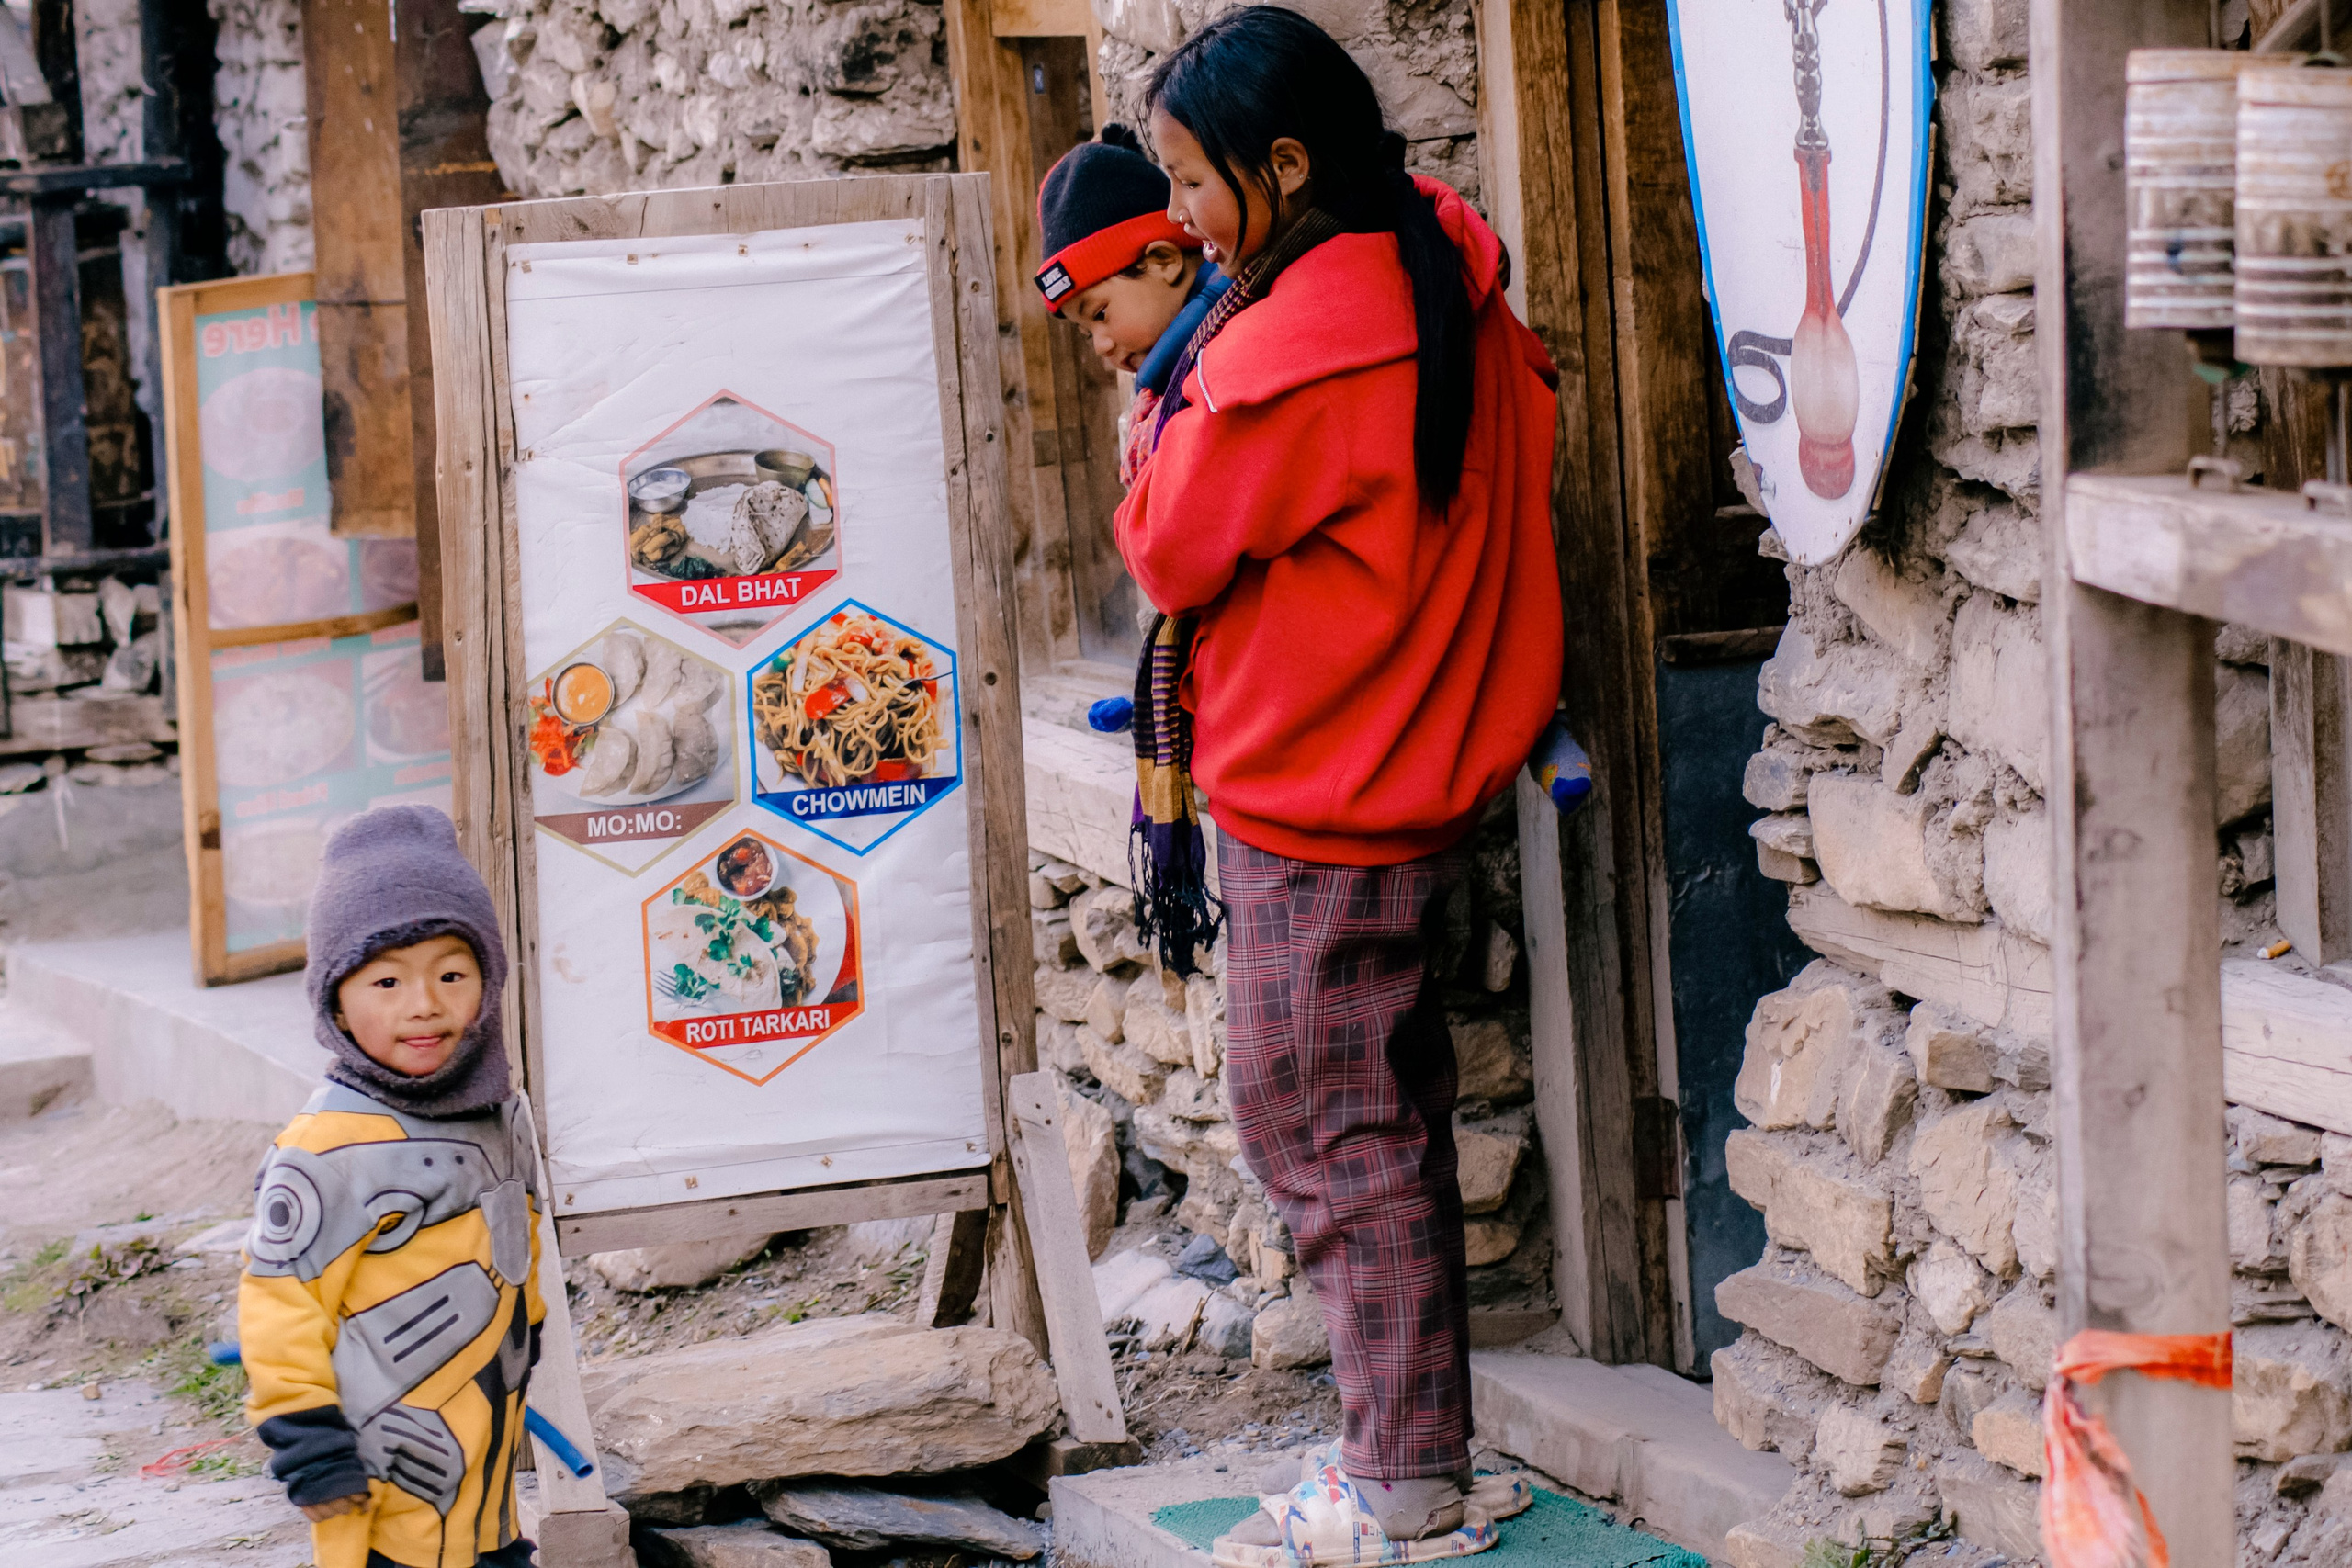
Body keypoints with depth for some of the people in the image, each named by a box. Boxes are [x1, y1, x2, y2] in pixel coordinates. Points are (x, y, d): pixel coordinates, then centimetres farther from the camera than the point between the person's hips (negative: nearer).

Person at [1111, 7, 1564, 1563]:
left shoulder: (1297, 343, -22)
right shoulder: (1444, 283, 5)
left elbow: (1171, 551, -13)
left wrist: (1174, 403, 2)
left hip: (1316, 791, -9)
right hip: (1419, 769, 9)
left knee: (1319, 1118, -1)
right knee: (1385, 1112, 15)